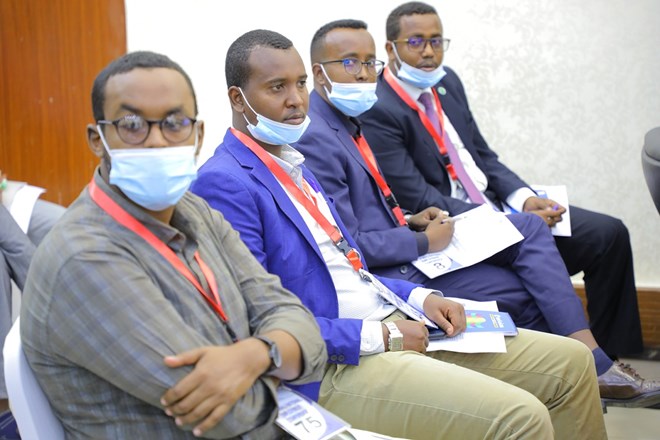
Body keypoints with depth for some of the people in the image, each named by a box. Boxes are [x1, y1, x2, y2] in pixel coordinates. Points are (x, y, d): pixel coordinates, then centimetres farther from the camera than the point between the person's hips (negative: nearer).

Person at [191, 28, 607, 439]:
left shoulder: (292, 161, 16)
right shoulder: (224, 183, -13)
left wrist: (420, 298, 6)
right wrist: (378, 336, -17)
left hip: (391, 324, 9)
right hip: (336, 365, -9)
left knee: (572, 362, 5)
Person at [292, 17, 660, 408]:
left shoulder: (348, 120, 12)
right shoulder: (316, 140, -19)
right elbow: (348, 244, -23)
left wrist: (410, 222, 7)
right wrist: (423, 241, -14)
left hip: (405, 247, 10)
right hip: (392, 273, -10)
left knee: (529, 227, 1)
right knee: (530, 291, -6)